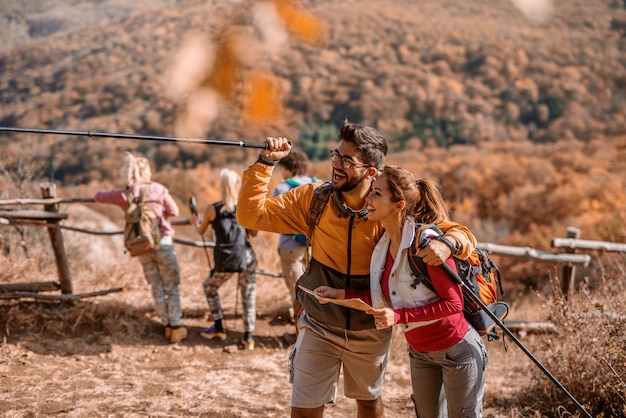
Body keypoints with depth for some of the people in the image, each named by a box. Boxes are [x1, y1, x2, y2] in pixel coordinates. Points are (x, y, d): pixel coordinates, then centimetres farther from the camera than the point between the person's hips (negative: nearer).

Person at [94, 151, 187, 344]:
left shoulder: (124, 194, 0)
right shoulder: (158, 189, -6)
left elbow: (98, 196, 14)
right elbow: (174, 211, 1)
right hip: (162, 242, -3)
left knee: (157, 288, 14)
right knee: (171, 286, 5)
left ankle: (167, 326, 15)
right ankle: (176, 328, 3)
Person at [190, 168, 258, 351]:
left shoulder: (211, 209, 2)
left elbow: (201, 231, 19)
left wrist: (195, 221, 40)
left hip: (225, 262, -1)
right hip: (246, 258, 1)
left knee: (209, 288, 25)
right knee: (248, 296, 13)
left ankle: (219, 329, 29)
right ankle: (248, 338, 11)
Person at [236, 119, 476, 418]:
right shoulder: (313, 199, -13)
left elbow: (460, 233, -16)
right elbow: (251, 214, -12)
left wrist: (447, 243, -40)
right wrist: (266, 162, -20)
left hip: (371, 332, 0)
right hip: (320, 328, 0)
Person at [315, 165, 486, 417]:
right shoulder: (384, 244, -2)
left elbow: (453, 303, -24)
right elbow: (388, 298, 5)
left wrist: (398, 316, -30)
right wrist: (344, 295, -4)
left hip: (456, 350, -7)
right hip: (420, 352, 7)